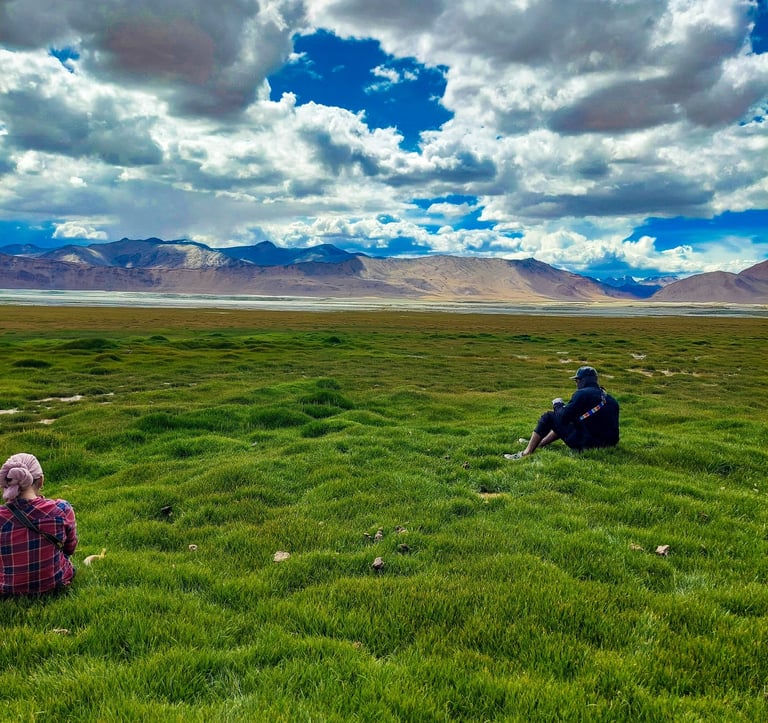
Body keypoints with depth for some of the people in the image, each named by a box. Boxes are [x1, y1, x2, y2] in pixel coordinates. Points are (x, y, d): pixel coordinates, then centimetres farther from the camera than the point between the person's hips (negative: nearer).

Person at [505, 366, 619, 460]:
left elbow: (563, 416, -13)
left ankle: (527, 452, 1)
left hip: (585, 443, -8)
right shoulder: (608, 397, 11)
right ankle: (538, 444, 35)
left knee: (548, 417, 2)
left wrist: (557, 405, 8)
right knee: (565, 422, 29)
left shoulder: (582, 394, -13)